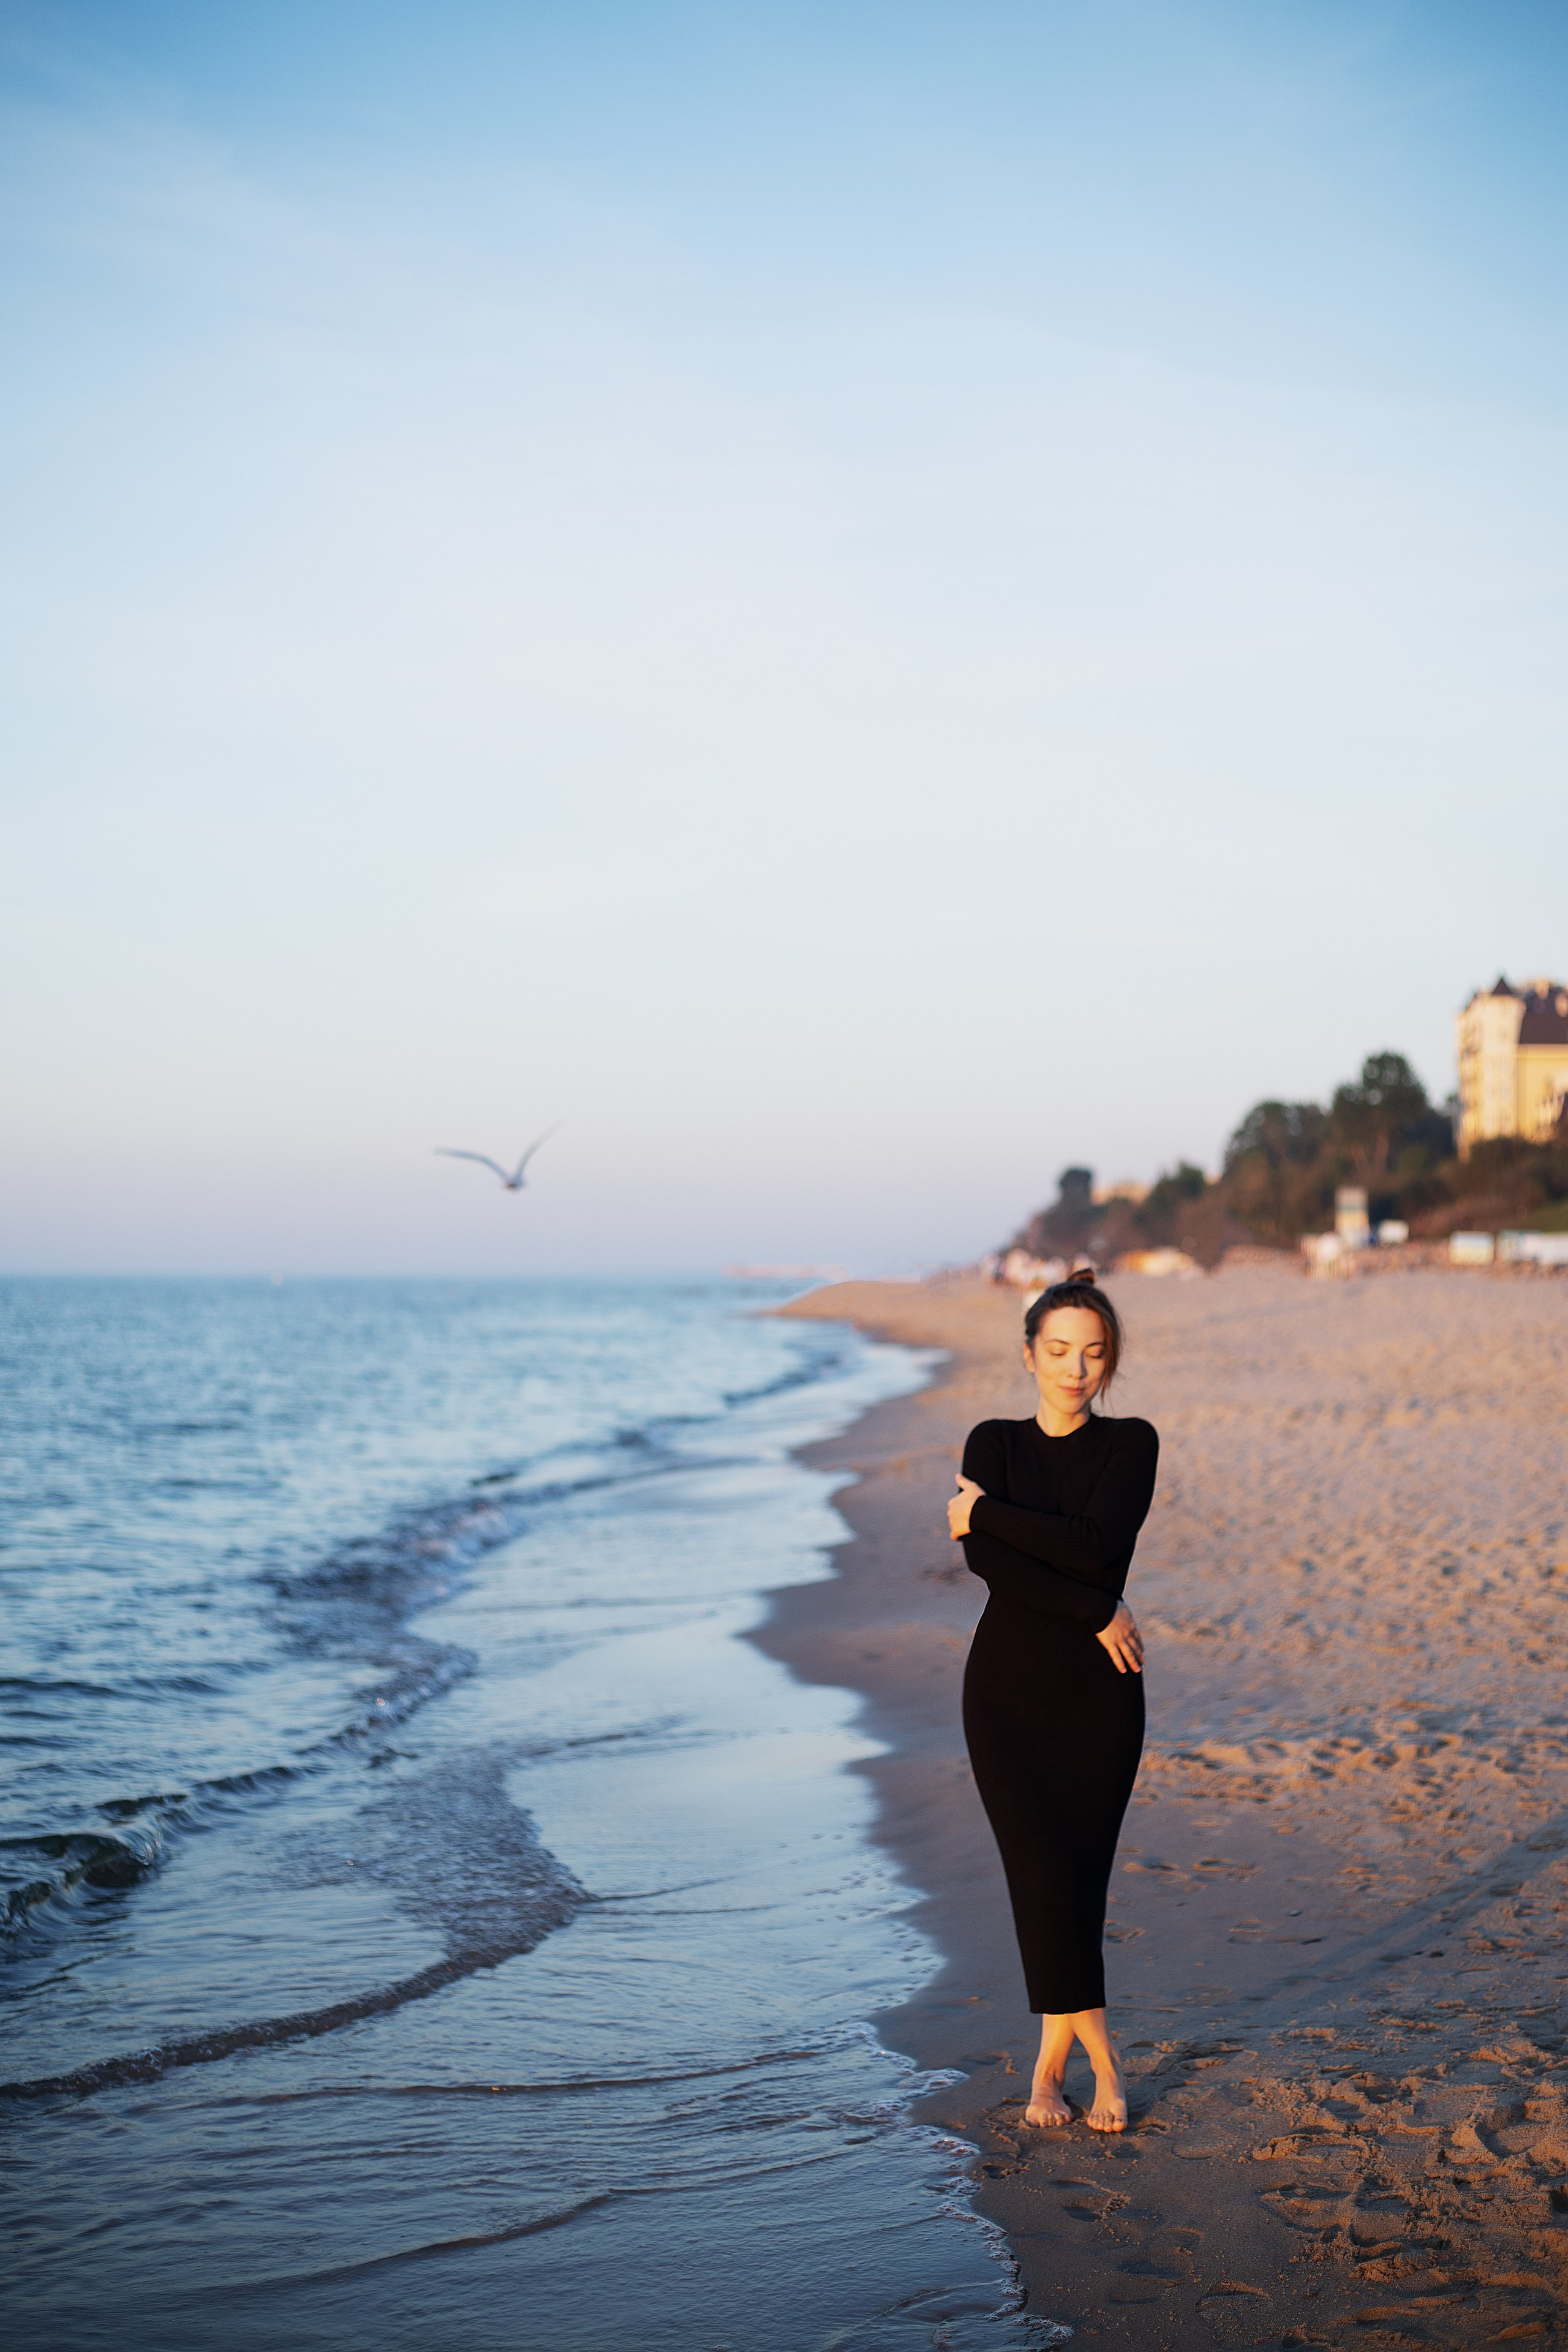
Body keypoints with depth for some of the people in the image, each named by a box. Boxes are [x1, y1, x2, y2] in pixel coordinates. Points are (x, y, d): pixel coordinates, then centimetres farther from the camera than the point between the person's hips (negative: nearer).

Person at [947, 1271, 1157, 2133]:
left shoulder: (1130, 1445, 1)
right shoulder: (993, 1443, 6)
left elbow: (1097, 1544, -17)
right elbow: (983, 1558, -10)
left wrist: (985, 1510, -9)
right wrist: (1094, 1613, -16)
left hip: (1099, 1692, 0)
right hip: (1007, 1683, 1)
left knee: (1079, 1878, 0)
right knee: (1045, 1873, -9)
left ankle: (1051, 2059, 17)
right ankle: (1101, 2061, 3)